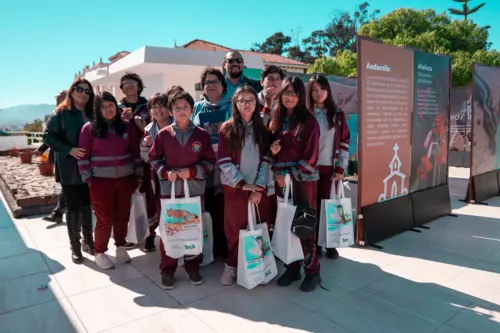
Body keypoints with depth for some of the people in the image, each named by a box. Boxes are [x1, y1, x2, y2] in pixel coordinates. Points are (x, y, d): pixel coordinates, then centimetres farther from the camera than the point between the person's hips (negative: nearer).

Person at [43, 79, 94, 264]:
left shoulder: (92, 114, 8)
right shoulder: (61, 113, -5)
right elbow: (47, 136, -9)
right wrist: (69, 150, -21)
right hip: (69, 169, -4)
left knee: (86, 206, 13)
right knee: (73, 208, 4)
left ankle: (88, 241, 27)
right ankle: (75, 247, 17)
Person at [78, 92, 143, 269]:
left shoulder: (127, 126, 4)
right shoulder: (89, 128, -4)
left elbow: (135, 152, 7)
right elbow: (83, 156, -2)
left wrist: (138, 175, 6)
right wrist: (88, 179, -5)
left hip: (125, 179, 3)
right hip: (101, 181, -3)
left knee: (122, 216, 12)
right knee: (104, 219, 3)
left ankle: (121, 247, 31)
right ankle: (99, 253, 22)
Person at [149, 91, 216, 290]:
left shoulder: (201, 134, -3)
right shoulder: (163, 134, -2)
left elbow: (210, 161, 0)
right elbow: (154, 158, 6)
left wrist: (192, 171, -14)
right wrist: (165, 172, -11)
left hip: (194, 189, 0)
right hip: (169, 189, 0)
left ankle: (193, 266, 28)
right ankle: (167, 269, 22)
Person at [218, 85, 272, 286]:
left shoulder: (262, 129, 7)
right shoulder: (227, 129, -2)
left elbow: (265, 160, 2)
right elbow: (224, 162, -8)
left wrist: (259, 187, -7)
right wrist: (242, 184, -10)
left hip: (258, 187, 2)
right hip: (235, 187, -2)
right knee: (234, 229, 4)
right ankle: (231, 266, 20)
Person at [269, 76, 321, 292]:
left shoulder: (309, 121, -6)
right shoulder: (276, 120, 10)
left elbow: (310, 157, -10)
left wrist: (290, 175, -14)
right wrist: (272, 150, -5)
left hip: (303, 180, -5)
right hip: (281, 179, 5)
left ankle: (312, 272, 14)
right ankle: (292, 268, 23)